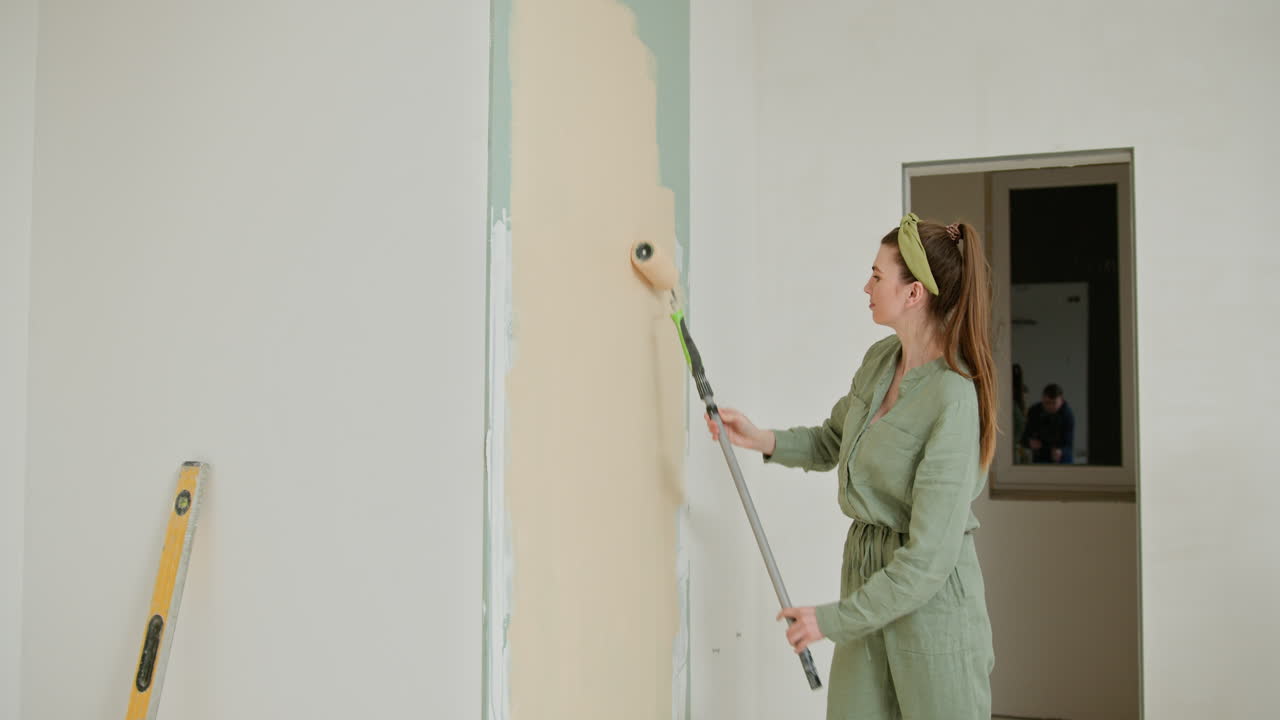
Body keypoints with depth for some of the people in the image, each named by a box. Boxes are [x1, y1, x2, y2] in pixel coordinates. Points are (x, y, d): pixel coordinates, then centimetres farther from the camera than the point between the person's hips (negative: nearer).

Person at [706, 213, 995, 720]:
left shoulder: (953, 400, -24)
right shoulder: (879, 359, 1)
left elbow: (929, 559, -24)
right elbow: (833, 441, 20)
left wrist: (834, 618, -17)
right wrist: (761, 440, 2)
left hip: (933, 600, -7)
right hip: (866, 573, 8)